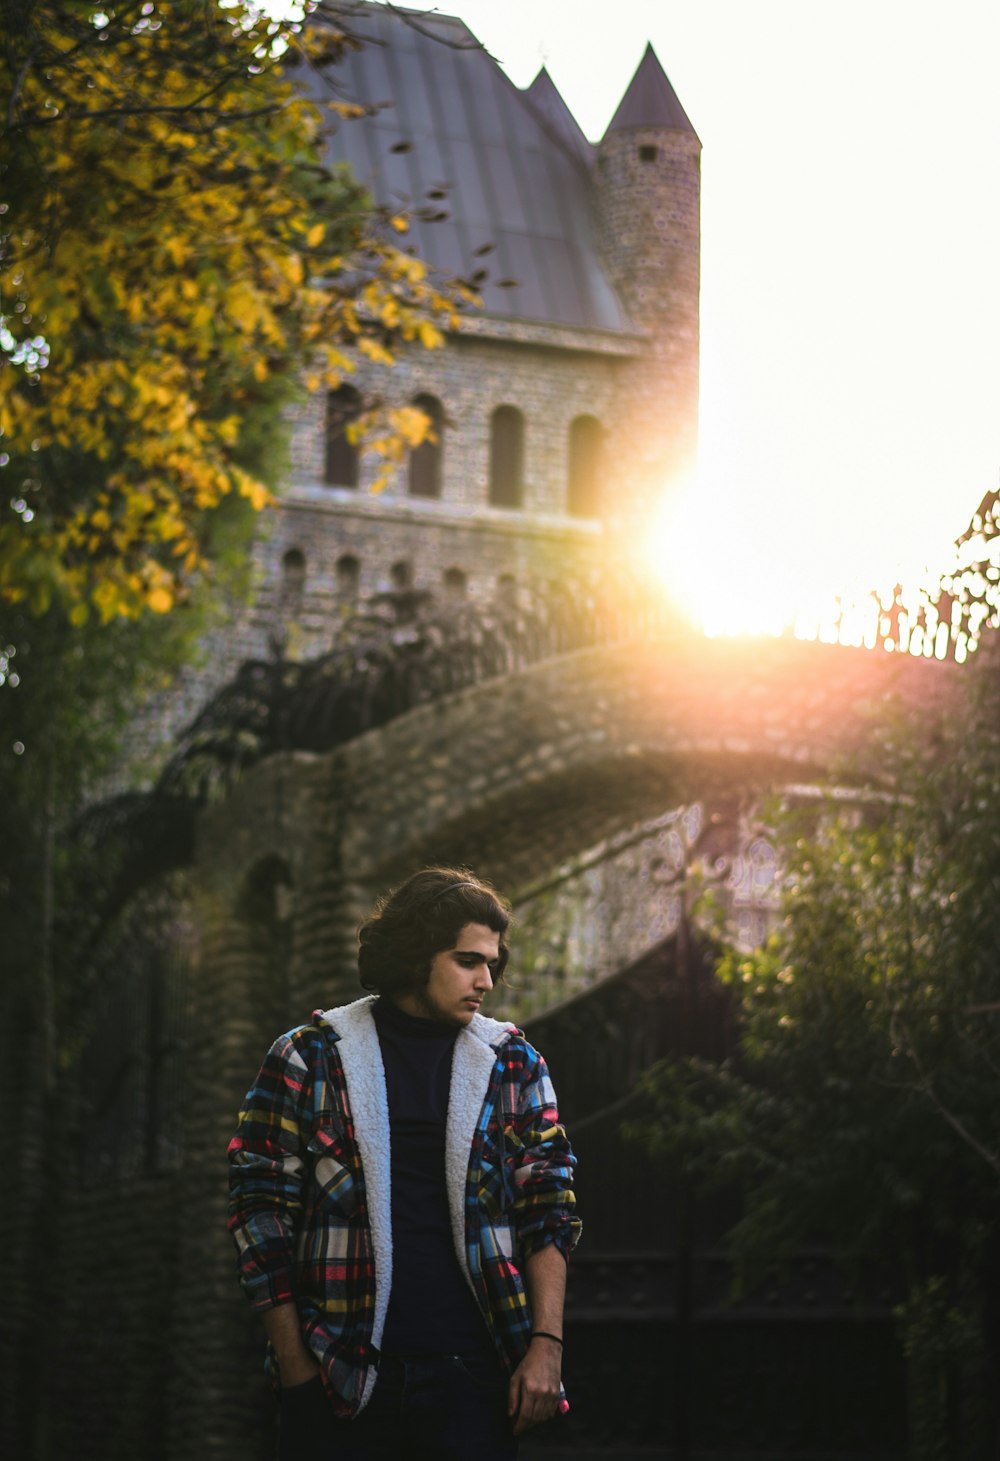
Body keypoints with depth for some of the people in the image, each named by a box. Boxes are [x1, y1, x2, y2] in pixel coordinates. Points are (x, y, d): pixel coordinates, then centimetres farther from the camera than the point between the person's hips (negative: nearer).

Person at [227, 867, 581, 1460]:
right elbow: (262, 1205, 2)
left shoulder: (513, 1062, 10)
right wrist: (292, 1358, -4)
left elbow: (549, 1210, 7)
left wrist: (546, 1344, -4)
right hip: (340, 1378, -1)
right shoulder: (311, 1058, 3)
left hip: (472, 1370, 2)